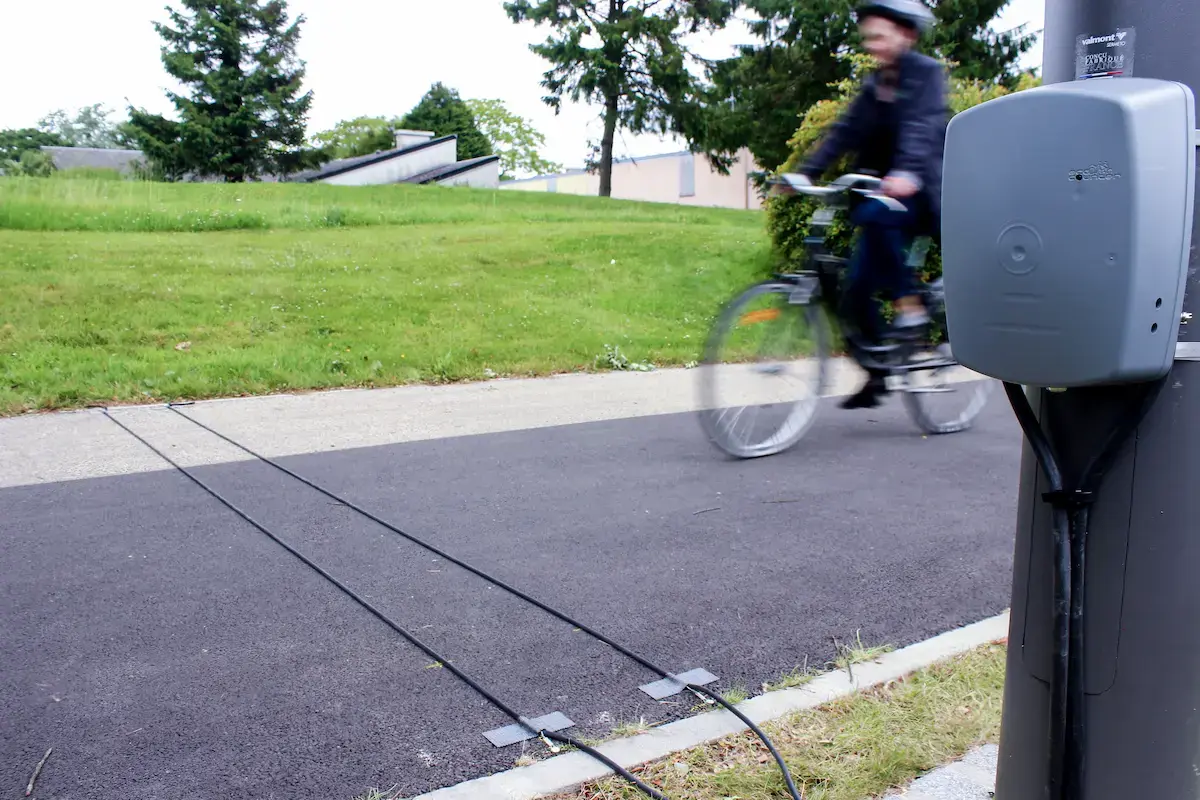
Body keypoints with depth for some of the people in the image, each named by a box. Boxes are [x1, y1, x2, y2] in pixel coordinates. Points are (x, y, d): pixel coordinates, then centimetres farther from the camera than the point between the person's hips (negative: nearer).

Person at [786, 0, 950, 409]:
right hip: (885, 194, 7)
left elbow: (923, 127, -24)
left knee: (874, 215, -37)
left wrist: (907, 173, -43)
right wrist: (805, 173, -9)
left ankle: (909, 301, -21)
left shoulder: (926, 73, -6)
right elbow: (844, 132, 5)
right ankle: (878, 375, 13)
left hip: (922, 194, -6)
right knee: (857, 288, -3)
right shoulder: (874, 84, 13)